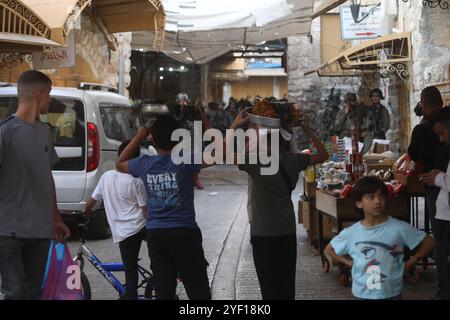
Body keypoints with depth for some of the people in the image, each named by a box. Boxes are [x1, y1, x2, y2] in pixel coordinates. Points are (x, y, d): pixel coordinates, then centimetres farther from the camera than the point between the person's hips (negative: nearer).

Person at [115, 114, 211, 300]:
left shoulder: (144, 164, 1)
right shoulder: (185, 161, -10)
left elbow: (119, 164, 22)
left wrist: (140, 134, 19)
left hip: (155, 235, 4)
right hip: (184, 233, -4)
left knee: (164, 292, 8)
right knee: (199, 293, 1)